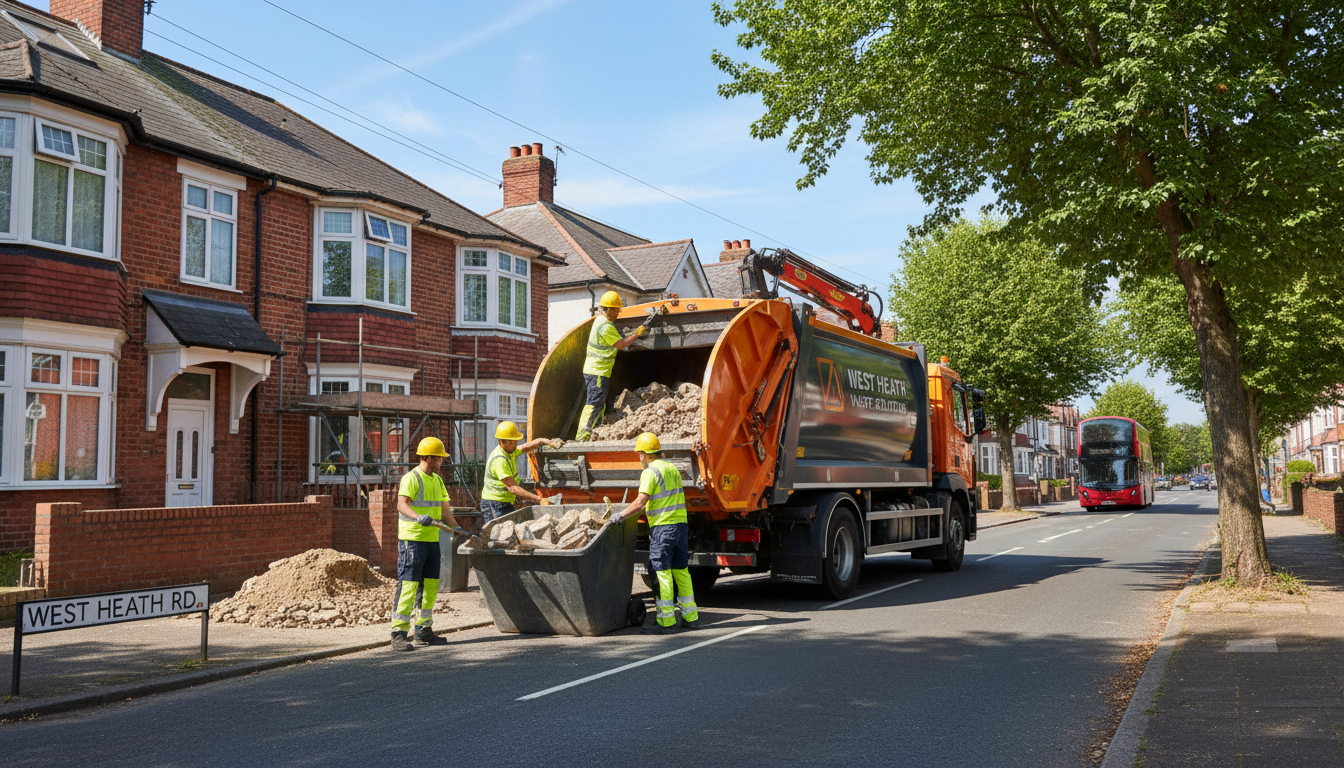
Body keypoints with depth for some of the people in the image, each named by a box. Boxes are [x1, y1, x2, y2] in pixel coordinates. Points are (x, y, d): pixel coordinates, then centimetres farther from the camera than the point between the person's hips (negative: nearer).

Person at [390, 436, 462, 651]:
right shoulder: (411, 478, -11)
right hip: (412, 539, -8)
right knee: (408, 586, -8)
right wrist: (418, 517, -42)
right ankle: (398, 634, -5)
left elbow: (444, 509, 25)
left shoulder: (437, 480, 17)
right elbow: (401, 505, -25)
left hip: (432, 539, 8)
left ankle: (423, 631, 22)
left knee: (430, 586, 11)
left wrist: (458, 528, 22)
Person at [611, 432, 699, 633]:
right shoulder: (673, 469, 16)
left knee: (663, 572, -3)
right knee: (681, 571, 13)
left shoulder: (650, 472, -9)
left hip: (662, 526, -8)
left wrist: (620, 515, -7)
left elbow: (640, 502, -17)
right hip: (680, 524, 8)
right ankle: (690, 616, 16)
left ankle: (667, 620, -3)